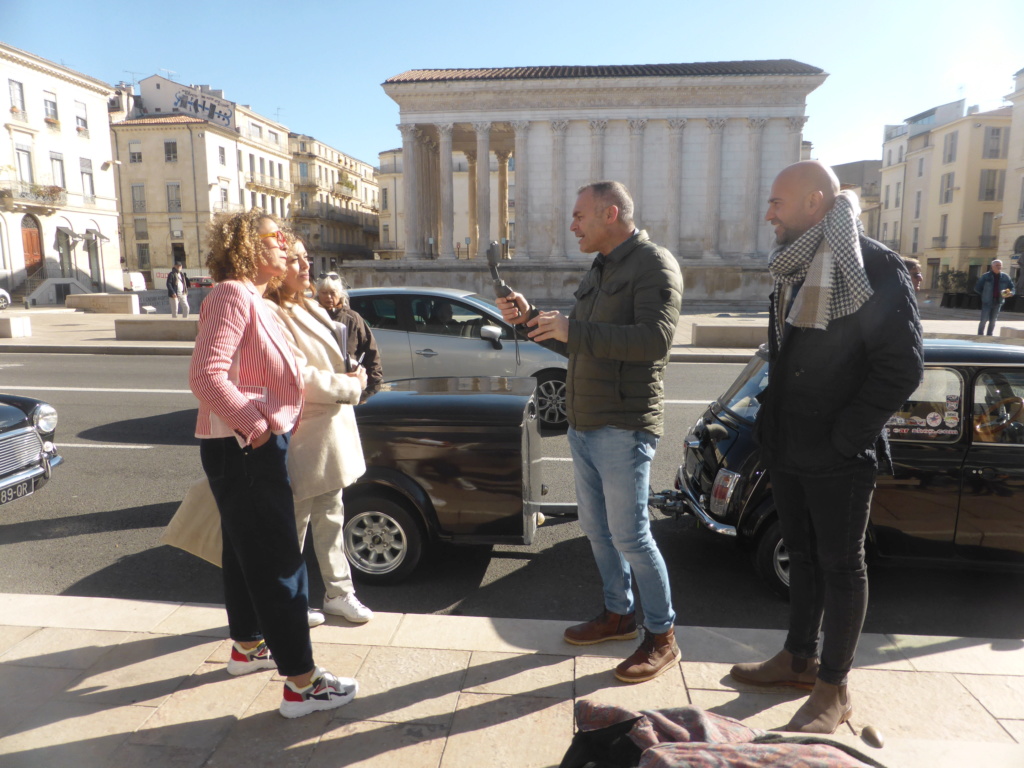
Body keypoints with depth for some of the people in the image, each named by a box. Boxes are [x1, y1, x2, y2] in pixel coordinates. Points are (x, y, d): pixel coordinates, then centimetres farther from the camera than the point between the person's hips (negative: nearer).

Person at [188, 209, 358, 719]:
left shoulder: (254, 300, 14)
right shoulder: (232, 295, -17)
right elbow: (206, 375, -28)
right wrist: (254, 427, -24)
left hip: (257, 446, 10)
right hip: (242, 450, -10)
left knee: (247, 552, 21)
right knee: (279, 564, -5)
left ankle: (247, 646, 39)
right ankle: (302, 684, 4)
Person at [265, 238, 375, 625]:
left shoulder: (310, 310, 15)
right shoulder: (272, 315, -17)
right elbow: (297, 378, -22)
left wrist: (351, 377, 4)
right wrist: (350, 386, -13)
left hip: (330, 431, 10)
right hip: (303, 438, -10)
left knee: (330, 517, 17)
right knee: (294, 524, 4)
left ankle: (338, 592, 30)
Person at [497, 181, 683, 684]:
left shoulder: (654, 265, -10)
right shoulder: (597, 273, 18)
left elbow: (654, 339, -24)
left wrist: (572, 330, -24)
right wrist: (530, 319, 8)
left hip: (623, 427, -9)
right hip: (582, 425, 9)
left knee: (629, 534, -2)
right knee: (596, 528, 16)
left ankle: (662, 636, 16)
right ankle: (619, 614, 34)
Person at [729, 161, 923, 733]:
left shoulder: (875, 268, -14)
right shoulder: (794, 268, 10)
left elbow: (902, 367, -17)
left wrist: (844, 439, -17)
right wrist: (773, 423, 10)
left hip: (839, 457, -7)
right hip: (788, 449, 7)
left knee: (840, 566, 6)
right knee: (803, 555, 18)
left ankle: (834, 688, 22)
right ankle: (799, 658, 35)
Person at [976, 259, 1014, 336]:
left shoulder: (1005, 277, 6)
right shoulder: (986, 276, -1)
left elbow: (1012, 288, 11)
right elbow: (977, 288, 3)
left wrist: (1010, 293, -9)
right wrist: (984, 295, -3)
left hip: (998, 302, 3)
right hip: (987, 302, -3)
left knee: (993, 321, 8)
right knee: (984, 320, -7)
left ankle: (989, 336, 16)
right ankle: (980, 336, 0)